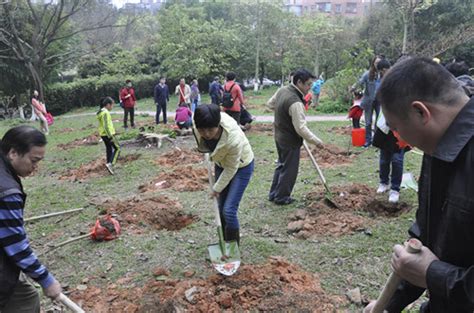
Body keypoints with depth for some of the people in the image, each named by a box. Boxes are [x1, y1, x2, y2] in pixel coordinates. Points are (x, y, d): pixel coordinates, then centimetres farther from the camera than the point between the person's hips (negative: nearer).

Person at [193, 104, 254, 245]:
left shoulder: (234, 139, -42)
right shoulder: (199, 126, -28)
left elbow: (231, 169, -26)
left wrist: (217, 188, -14)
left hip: (241, 166, -6)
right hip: (221, 163, 6)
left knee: (229, 210, -10)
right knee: (221, 208, 11)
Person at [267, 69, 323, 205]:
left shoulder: (282, 90, -2)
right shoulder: (295, 102, -29)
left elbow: (270, 104, 15)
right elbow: (301, 128, -28)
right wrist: (316, 141, -18)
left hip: (279, 135, 9)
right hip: (290, 140, -9)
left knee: (281, 165, 22)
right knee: (289, 169, 7)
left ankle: (274, 194, 32)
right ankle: (282, 198, 19)